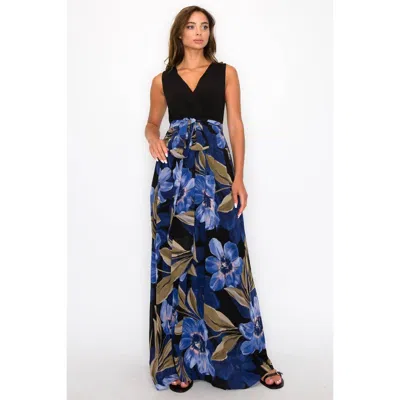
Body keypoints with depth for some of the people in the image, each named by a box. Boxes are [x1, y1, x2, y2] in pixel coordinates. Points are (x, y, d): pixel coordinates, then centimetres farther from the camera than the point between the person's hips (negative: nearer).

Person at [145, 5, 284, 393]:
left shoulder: (226, 72, 10)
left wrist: (239, 177, -6)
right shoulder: (162, 80, 13)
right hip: (174, 170, 2)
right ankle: (181, 357, 13)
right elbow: (152, 122, 22)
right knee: (175, 259, 1)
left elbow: (236, 125, 4)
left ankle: (247, 356, 11)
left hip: (216, 168, -1)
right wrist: (153, 138, -3)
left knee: (223, 259, -3)